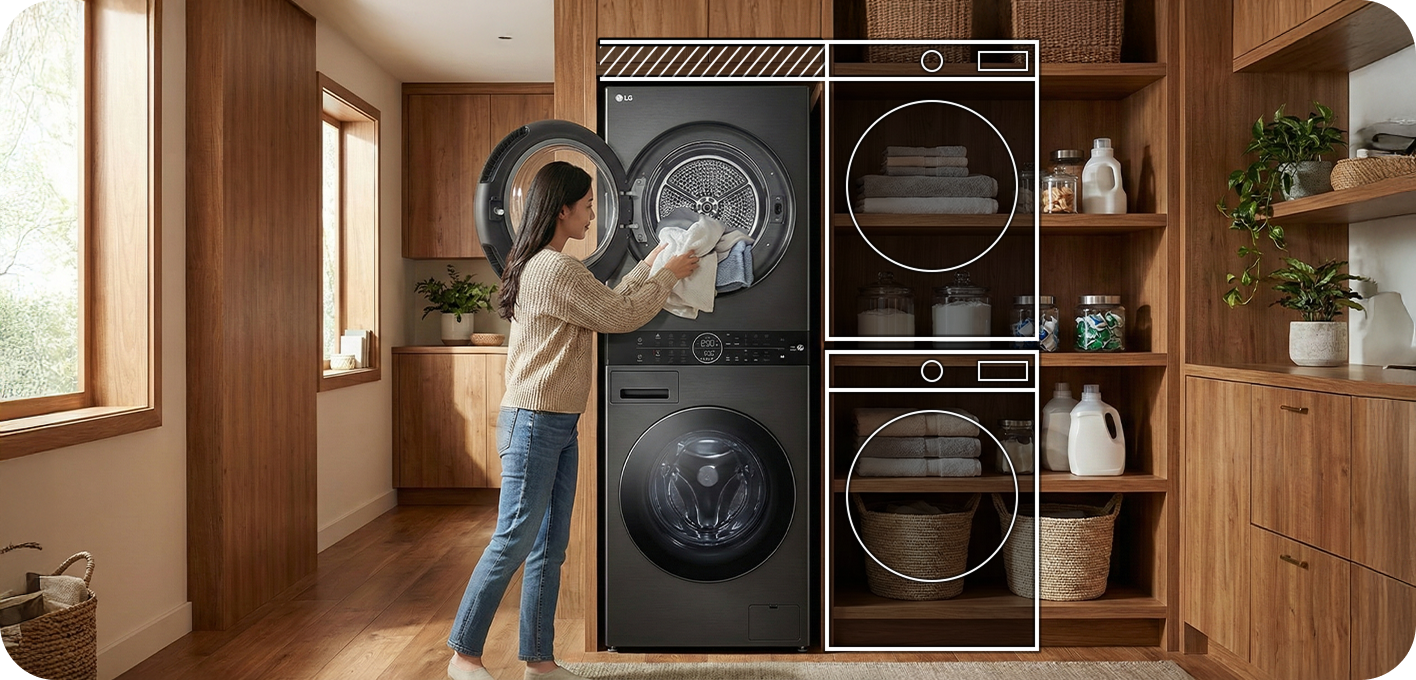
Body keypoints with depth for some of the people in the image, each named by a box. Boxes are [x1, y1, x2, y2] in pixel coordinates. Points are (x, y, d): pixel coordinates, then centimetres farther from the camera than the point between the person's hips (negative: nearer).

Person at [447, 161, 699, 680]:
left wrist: (654, 261, 17)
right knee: (513, 542, -2)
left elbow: (609, 301, 18)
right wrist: (670, 275, 0)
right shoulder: (556, 269, -16)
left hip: (559, 426, 10)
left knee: (550, 548, 12)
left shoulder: (543, 266, 16)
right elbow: (620, 317, -13)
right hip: (534, 424, -10)